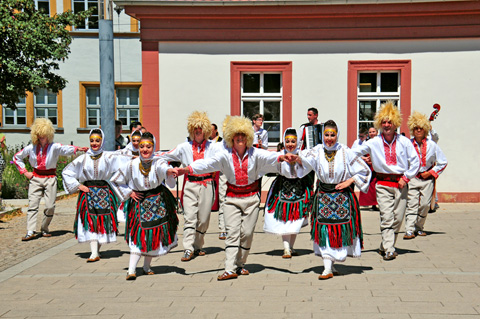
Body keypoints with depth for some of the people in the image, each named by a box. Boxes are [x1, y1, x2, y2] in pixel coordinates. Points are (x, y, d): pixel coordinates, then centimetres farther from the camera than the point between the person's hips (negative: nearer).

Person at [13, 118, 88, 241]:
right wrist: (24, 172, 8)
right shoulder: (31, 148, 5)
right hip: (35, 178, 2)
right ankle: (30, 231, -10)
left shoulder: (54, 147, -4)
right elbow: (17, 157, 18)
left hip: (50, 178, -2)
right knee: (33, 204, -7)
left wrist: (77, 149, -44)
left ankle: (44, 229, 15)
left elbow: (66, 149, -24)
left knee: (50, 206, -4)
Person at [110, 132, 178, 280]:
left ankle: (146, 266, 24)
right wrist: (128, 193, 0)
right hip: (139, 203, -1)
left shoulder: (158, 163, -10)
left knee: (155, 234, 6)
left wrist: (169, 171, -58)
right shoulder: (132, 165, -6)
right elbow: (114, 181, 7)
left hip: (158, 201, 1)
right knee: (139, 235, -10)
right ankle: (131, 270, -13)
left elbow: (164, 168, -35)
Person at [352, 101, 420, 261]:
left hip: (400, 183, 2)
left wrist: (406, 177, -1)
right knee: (386, 217, -11)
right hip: (383, 184, -1)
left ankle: (385, 246, 19)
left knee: (398, 218, 3)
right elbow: (354, 153, 4)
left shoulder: (404, 142, 3)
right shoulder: (374, 143, 1)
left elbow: (415, 162, 7)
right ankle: (389, 251, -14)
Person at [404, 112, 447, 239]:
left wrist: (431, 172, -1)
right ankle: (409, 230, -15)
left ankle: (419, 227, 15)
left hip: (427, 178, 1)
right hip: (412, 177, -1)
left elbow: (443, 162, 8)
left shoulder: (432, 145, 2)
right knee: (412, 203, -11)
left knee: (425, 204, -1)